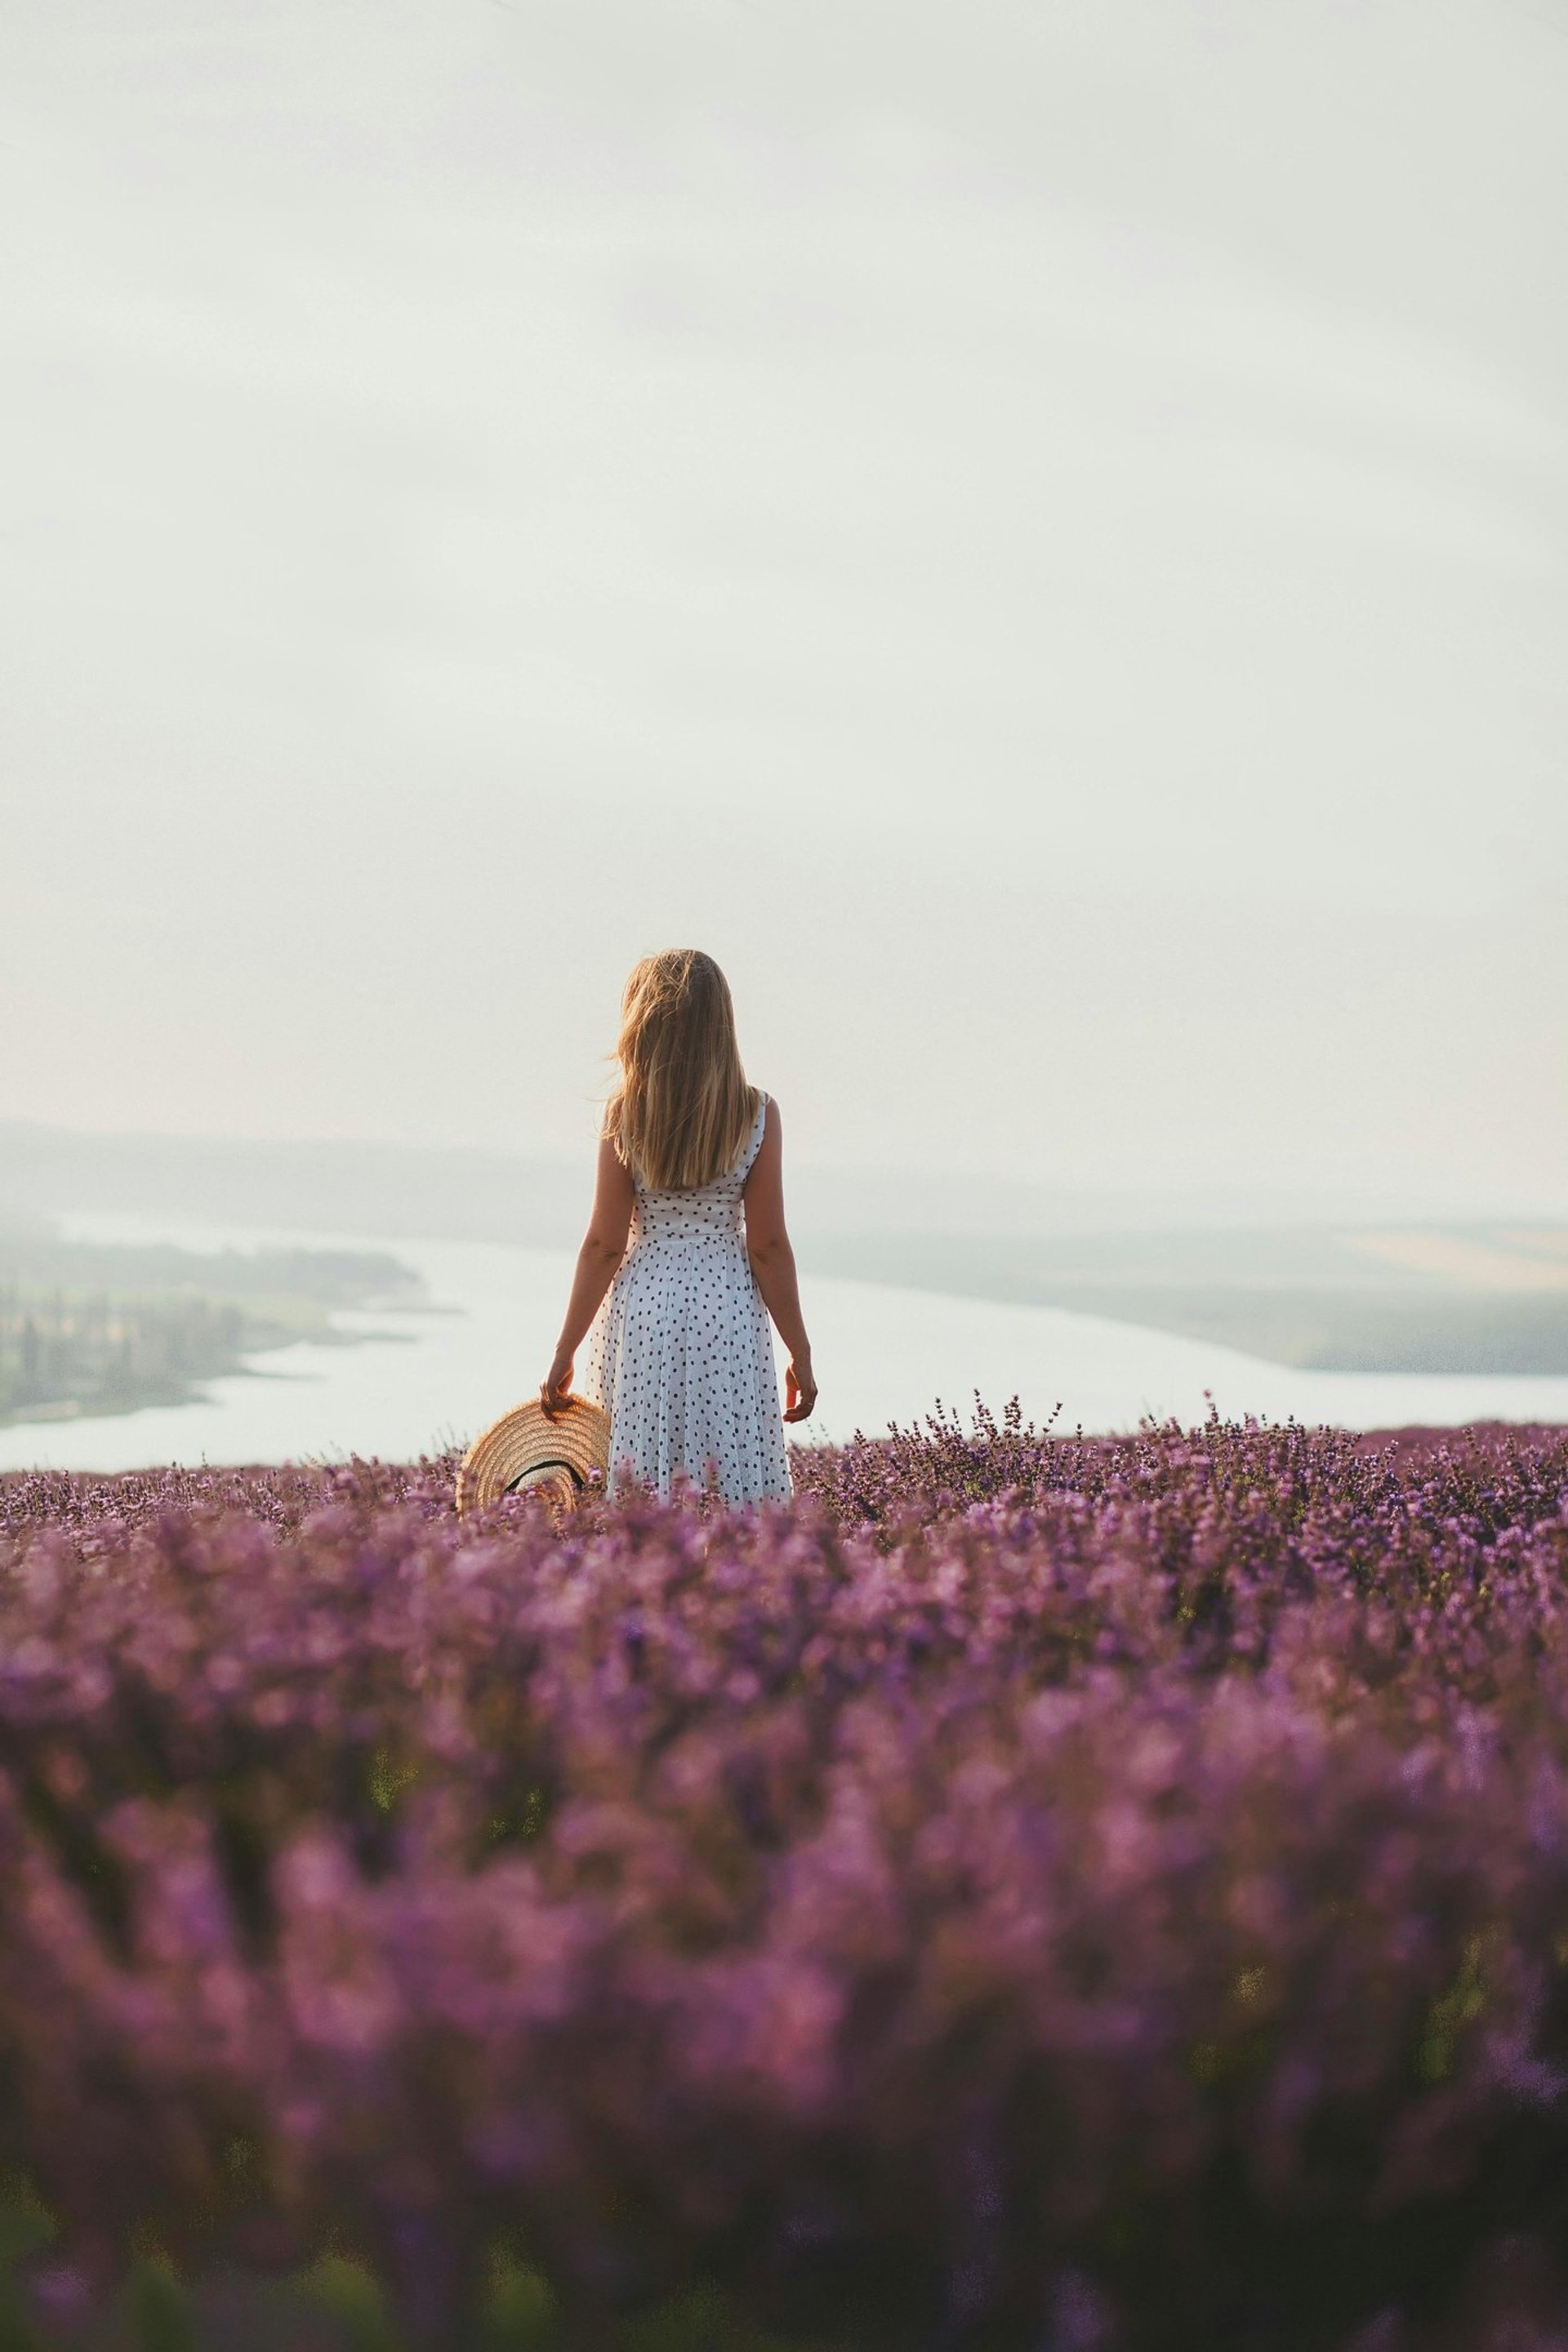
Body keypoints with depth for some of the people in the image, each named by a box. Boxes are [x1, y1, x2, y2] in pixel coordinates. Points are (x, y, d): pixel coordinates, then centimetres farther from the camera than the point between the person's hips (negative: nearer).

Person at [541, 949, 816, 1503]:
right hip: (728, 1311, 0)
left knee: (639, 1497, 6)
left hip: (641, 1314, 0)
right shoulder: (757, 1115, -5)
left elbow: (604, 1245, -5)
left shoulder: (624, 1115, -6)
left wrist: (565, 1353, 3)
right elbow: (767, 1248, -5)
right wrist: (800, 1353, 3)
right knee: (733, 1481, 4)